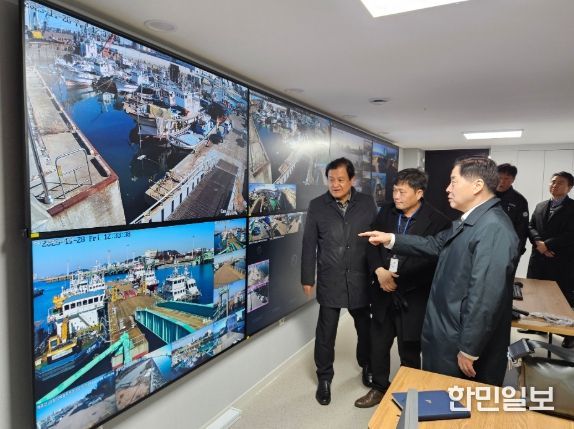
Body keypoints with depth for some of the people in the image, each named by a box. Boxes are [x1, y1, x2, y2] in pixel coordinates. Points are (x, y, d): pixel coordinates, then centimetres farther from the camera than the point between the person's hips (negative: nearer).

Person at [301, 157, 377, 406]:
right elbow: (309, 244, -1)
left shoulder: (367, 203, -2)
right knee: (326, 332, 8)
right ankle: (324, 378, 28)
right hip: (329, 281, -1)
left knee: (365, 327, 19)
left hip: (360, 279, 1)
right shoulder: (317, 206, -4)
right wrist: (307, 278, -1)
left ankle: (367, 366, 44)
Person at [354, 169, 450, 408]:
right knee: (378, 345, 17)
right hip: (383, 293, 4)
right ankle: (379, 388, 40)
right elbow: (372, 245, 5)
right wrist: (379, 271, -12)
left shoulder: (437, 222, -13)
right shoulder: (386, 212, 3)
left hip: (413, 298, -4)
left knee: (409, 352, 14)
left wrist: (398, 280, -15)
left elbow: (433, 263, -15)